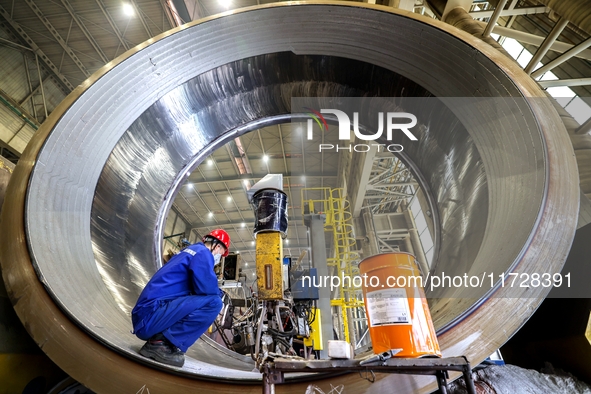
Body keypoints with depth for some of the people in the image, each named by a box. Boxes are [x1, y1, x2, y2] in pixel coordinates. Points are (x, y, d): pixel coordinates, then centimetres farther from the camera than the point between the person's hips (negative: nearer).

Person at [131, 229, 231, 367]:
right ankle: (160, 342, -13)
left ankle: (158, 338, 9)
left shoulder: (190, 250, 21)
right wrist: (218, 293, 2)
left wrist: (217, 292, 14)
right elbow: (206, 287, -19)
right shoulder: (203, 252, -7)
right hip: (151, 316, -10)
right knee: (214, 303, -18)